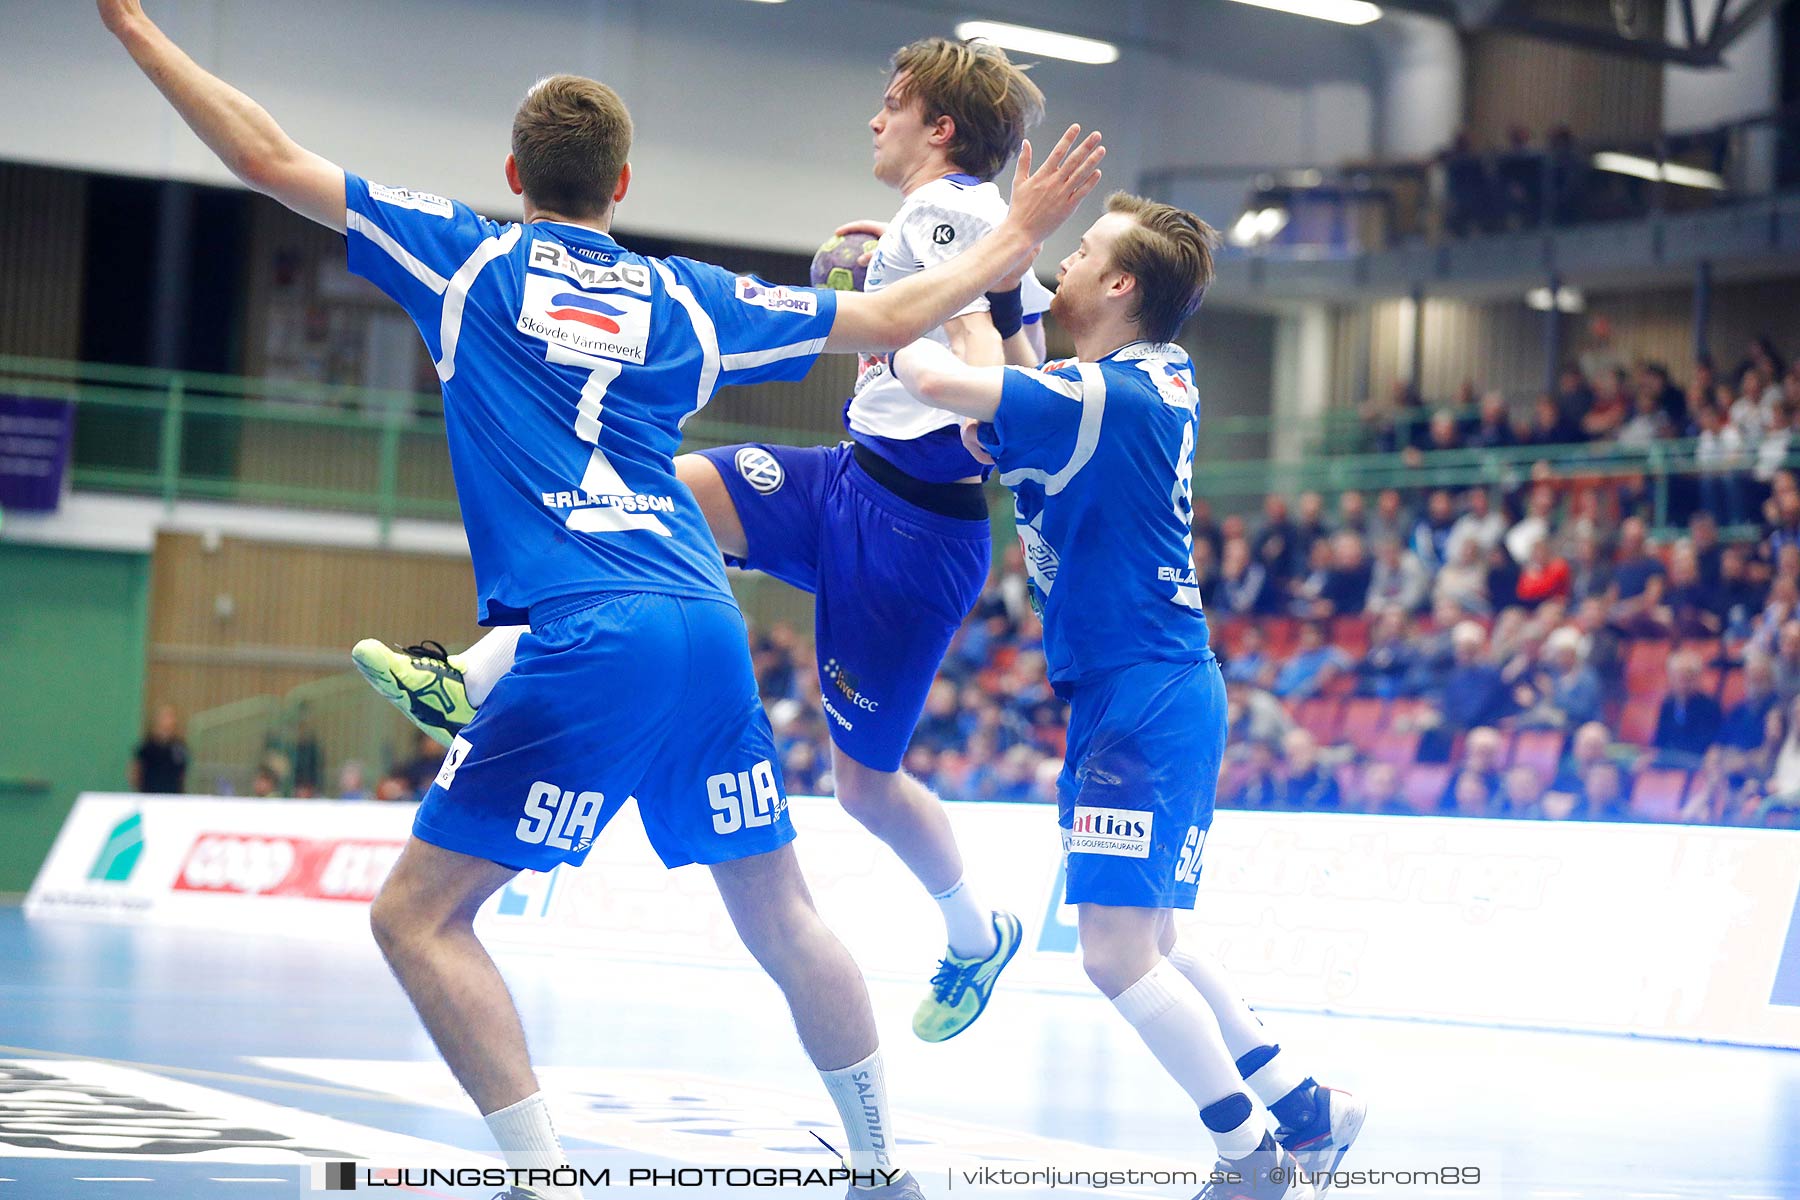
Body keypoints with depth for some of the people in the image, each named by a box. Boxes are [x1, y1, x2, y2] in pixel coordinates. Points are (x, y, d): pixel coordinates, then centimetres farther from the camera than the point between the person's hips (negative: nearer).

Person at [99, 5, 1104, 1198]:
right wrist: (1019, 234, 39)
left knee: (418, 917, 1)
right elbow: (893, 319, 25)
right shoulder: (685, 297, 18)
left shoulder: (467, 258, 9)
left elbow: (268, 158, 10)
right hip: (709, 629, 5)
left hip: (588, 641, -5)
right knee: (782, 915, 17)